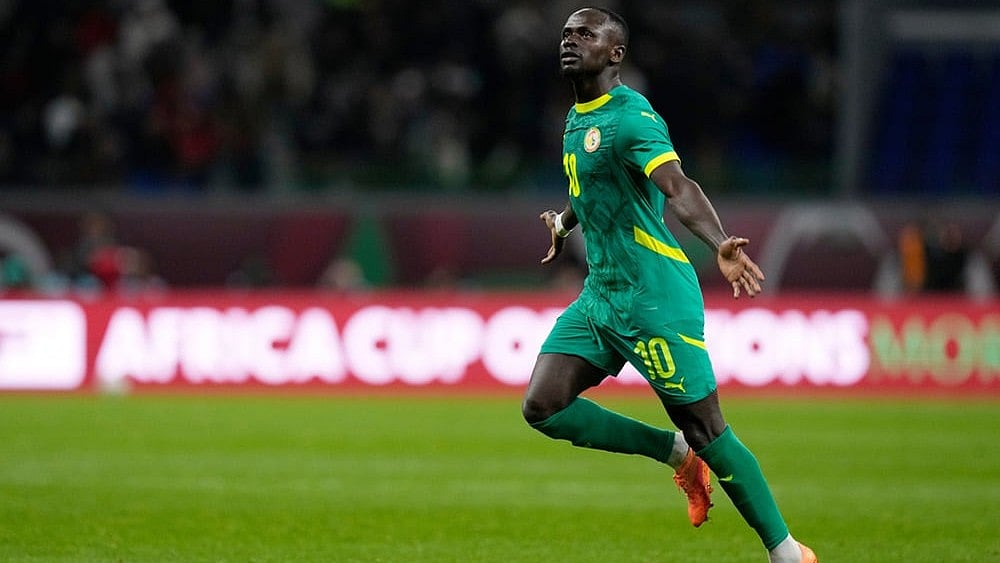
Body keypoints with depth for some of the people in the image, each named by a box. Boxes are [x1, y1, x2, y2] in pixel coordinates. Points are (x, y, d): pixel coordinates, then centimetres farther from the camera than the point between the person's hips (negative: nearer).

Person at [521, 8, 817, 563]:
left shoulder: (631, 116, -16)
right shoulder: (577, 119, 12)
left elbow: (679, 189, -32)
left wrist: (720, 244, -48)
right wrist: (565, 221, 45)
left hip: (655, 300, -9)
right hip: (599, 294, 9)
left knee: (704, 428, -6)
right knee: (542, 407, -4)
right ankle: (675, 454, 11)